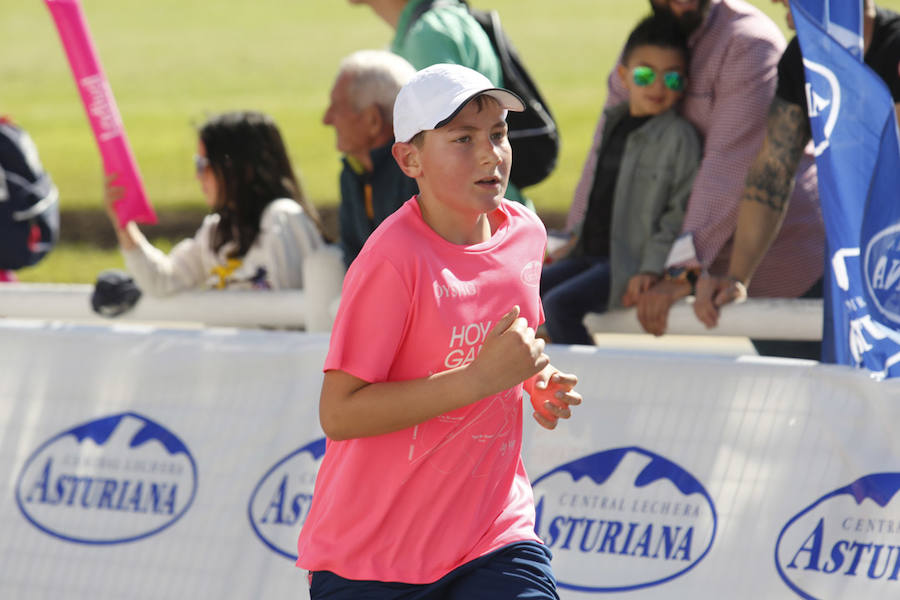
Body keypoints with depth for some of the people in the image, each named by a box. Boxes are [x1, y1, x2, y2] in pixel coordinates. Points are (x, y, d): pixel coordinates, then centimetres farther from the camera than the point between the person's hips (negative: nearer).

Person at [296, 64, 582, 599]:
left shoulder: (525, 233, 3)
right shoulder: (395, 258, -18)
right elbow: (339, 414, -23)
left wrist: (537, 380, 2)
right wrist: (481, 378, -26)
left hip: (496, 533, 5)